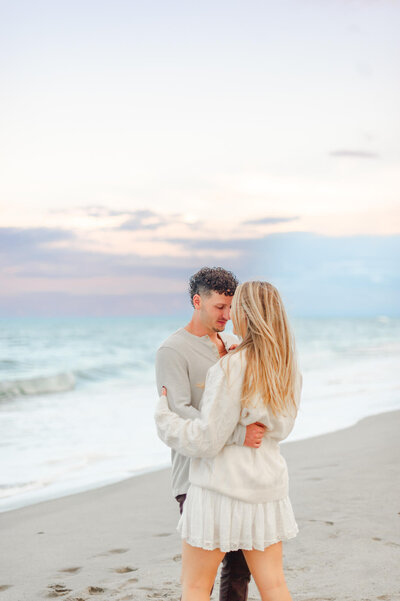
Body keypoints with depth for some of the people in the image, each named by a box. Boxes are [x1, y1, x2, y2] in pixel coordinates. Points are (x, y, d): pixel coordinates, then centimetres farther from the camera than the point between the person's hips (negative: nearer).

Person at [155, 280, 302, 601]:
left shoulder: (231, 368, -19)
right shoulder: (287, 368, 2)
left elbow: (207, 441, -17)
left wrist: (164, 415, -3)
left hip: (223, 485, -6)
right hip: (267, 487, 7)